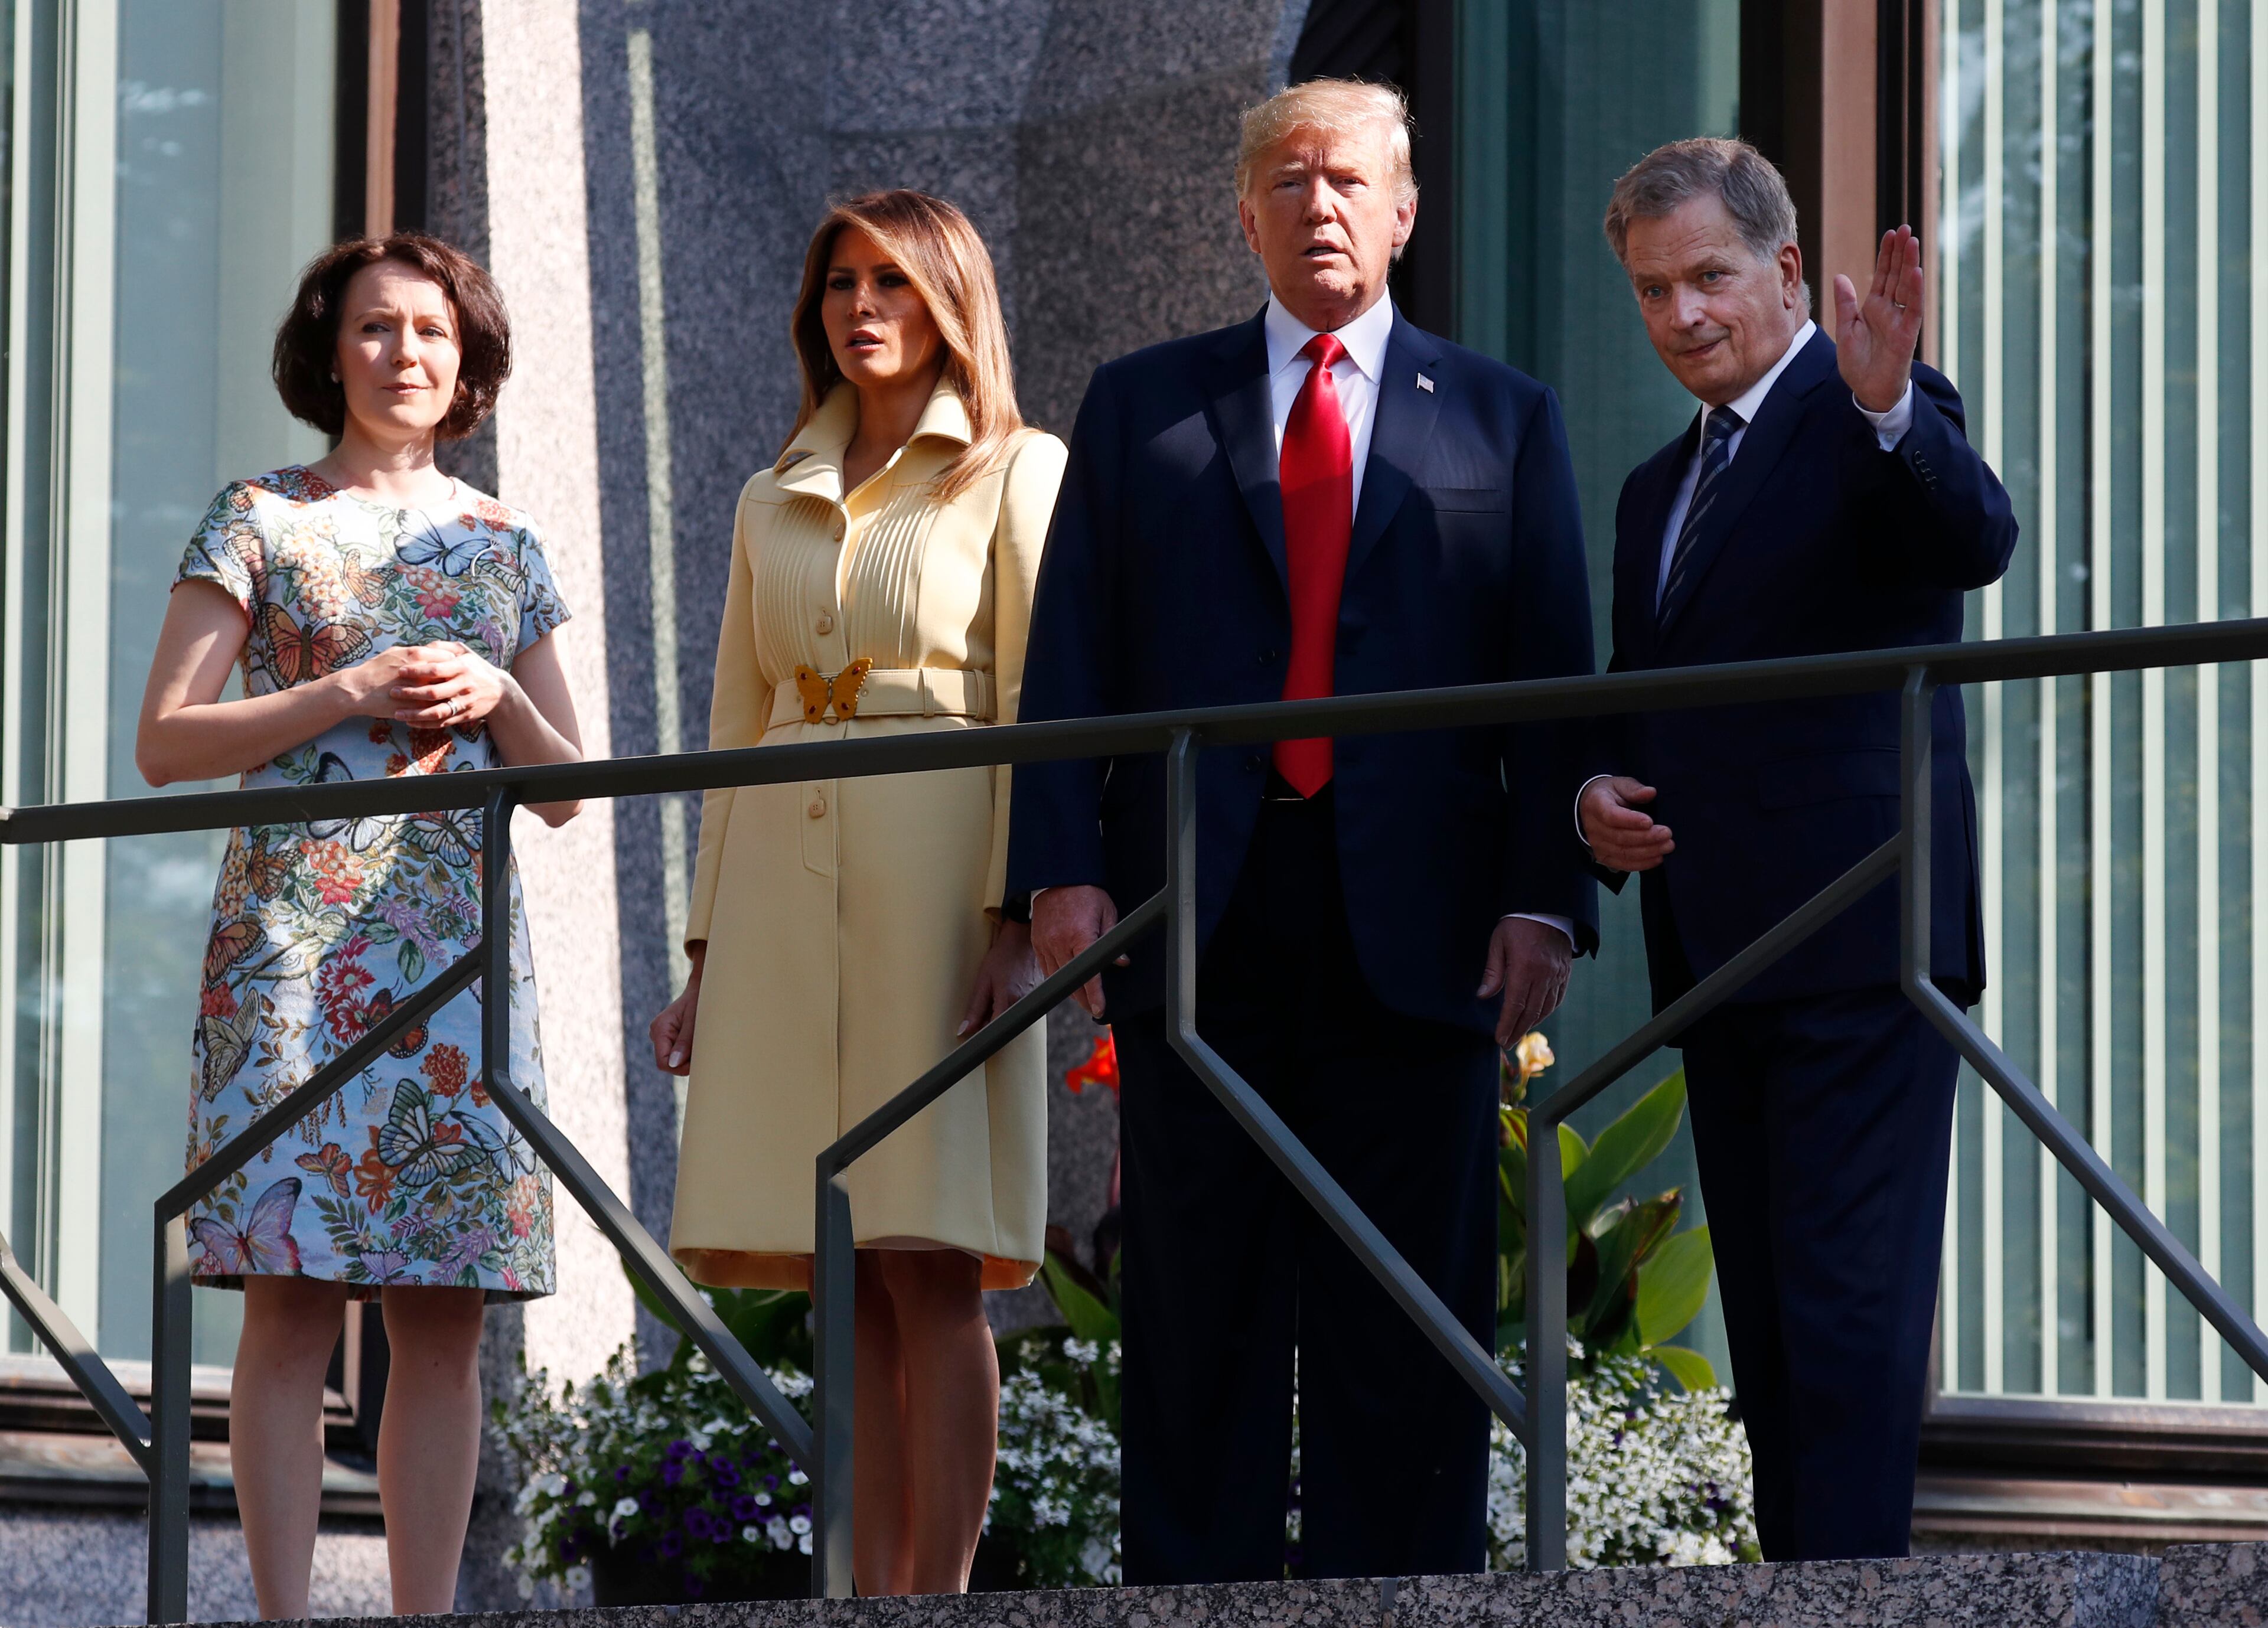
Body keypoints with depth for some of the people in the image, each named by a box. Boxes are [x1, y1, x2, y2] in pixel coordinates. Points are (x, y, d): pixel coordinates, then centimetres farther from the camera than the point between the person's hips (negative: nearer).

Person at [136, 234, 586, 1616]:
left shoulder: (506, 546, 17)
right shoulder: (260, 522, 6)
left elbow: (564, 789, 17)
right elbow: (164, 743, -1)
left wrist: (498, 697, -3)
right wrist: (345, 698, -9)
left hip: (461, 936, 4)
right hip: (296, 932, -4)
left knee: (448, 1313, 0)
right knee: (294, 1294, -10)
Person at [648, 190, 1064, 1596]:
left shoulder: (1018, 473, 4)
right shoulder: (777, 504, 19)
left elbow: (1039, 711, -4)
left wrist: (1017, 917, -14)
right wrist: (707, 950, 12)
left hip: (932, 875, -5)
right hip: (785, 881, 5)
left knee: (930, 1264, -10)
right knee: (847, 1279, 2)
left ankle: (939, 1600, -10)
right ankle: (872, 1600, 2)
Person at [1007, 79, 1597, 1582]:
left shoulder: (1503, 420, 12)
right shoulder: (1141, 407, 14)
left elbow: (1552, 683, 6)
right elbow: (1071, 660, 8)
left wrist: (1545, 898, -6)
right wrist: (1063, 868, -5)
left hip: (1416, 933, 0)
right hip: (1197, 922, 0)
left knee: (1407, 1323, 0)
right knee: (1197, 1317, 2)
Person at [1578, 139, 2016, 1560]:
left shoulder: (1880, 424, -2)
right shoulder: (1659, 492, 23)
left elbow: (1979, 539, -23)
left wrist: (1887, 405, -40)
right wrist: (1600, 795, 7)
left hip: (1857, 949, -9)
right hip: (1720, 954, 9)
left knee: (1850, 1297, -14)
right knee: (1767, 1319, 10)